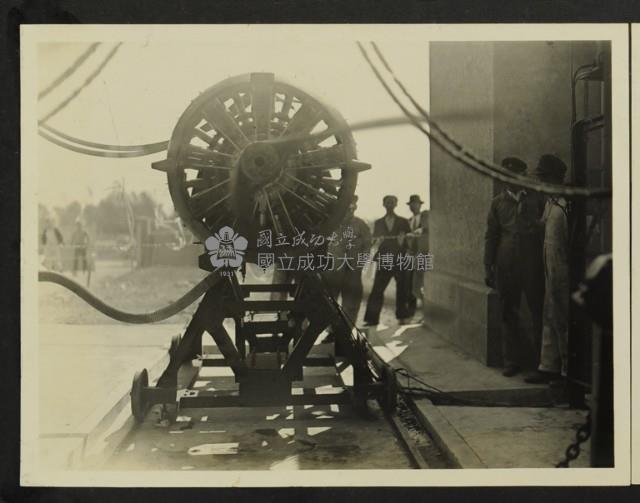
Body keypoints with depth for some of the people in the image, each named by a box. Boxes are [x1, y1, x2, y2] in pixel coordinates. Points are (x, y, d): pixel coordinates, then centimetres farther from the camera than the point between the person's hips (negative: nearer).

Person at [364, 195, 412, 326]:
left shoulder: (403, 222, 9)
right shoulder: (378, 223, 14)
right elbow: (375, 242, 11)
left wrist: (402, 241, -16)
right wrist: (377, 242, -11)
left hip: (400, 261, -1)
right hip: (384, 260, 1)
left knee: (402, 289, 4)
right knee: (377, 290, -6)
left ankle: (403, 317, 16)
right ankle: (372, 319, -3)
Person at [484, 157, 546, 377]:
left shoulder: (536, 199, 6)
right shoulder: (498, 202, 10)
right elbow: (491, 236, 10)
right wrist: (488, 268, 4)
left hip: (533, 266, -2)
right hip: (506, 266, 2)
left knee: (539, 312, 0)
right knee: (509, 314, 7)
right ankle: (512, 360, 16)